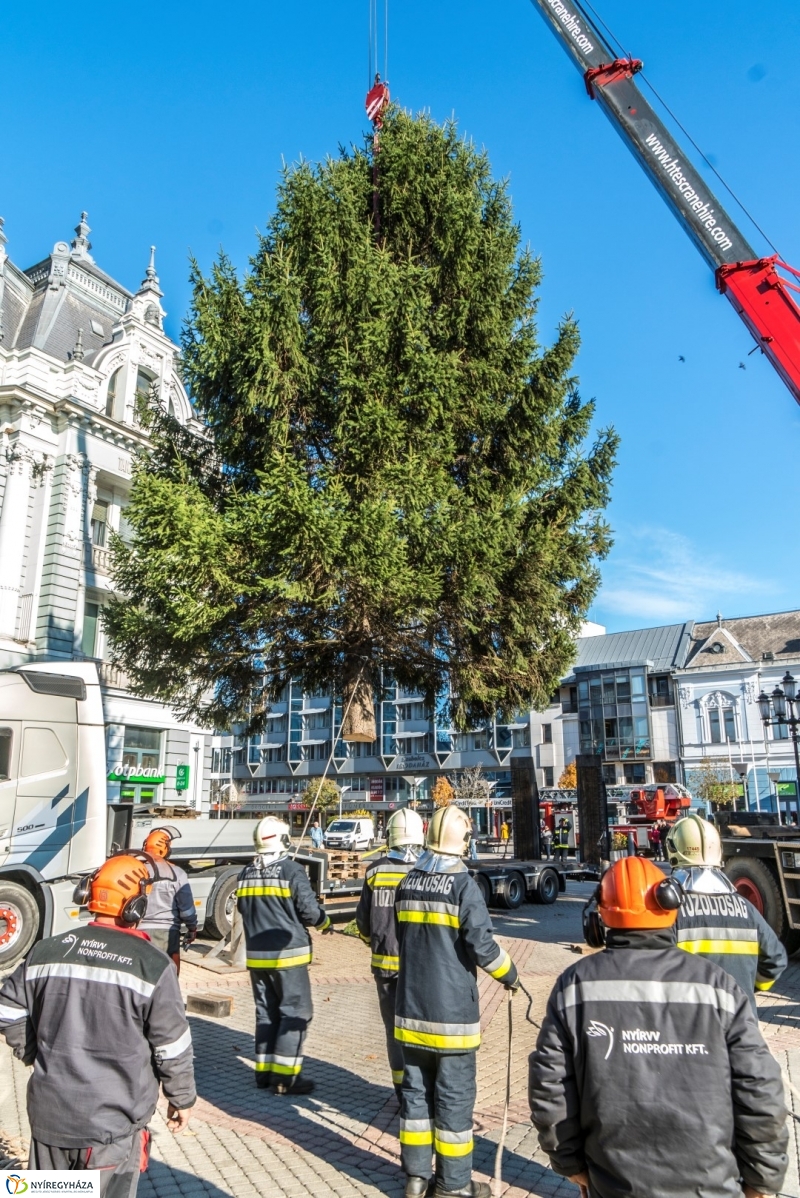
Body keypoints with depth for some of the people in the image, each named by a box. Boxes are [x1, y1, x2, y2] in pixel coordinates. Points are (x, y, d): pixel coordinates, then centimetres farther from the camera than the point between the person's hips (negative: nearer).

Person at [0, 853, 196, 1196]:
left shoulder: (47, 951, -4)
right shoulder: (152, 964, -15)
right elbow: (172, 1045, -9)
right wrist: (182, 1098, 6)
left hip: (49, 1114, 4)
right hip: (113, 1123, -4)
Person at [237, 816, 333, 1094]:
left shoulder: (246, 874, 4)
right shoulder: (292, 871, -15)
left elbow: (242, 908, 14)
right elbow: (309, 911, -14)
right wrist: (324, 922, 6)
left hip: (256, 955, 6)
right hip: (287, 954, -6)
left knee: (266, 1012, 16)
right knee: (295, 1012, 3)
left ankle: (264, 1071, 21)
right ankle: (284, 1077, 4)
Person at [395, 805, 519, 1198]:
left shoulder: (407, 883, 3)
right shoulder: (463, 884, -17)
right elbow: (481, 944, -18)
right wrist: (509, 975, 1)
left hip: (411, 1007, 6)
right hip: (451, 1011, -6)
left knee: (416, 1090, 16)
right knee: (454, 1096, 8)